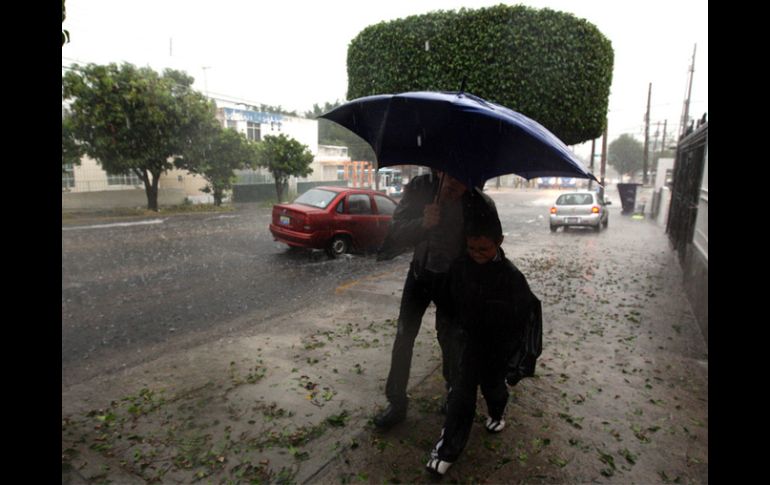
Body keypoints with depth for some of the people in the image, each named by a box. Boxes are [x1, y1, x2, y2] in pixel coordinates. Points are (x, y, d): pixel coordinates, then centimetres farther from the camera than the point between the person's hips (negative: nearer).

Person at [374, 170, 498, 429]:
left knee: (449, 339, 7)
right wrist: (423, 223, -38)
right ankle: (396, 402, 18)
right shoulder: (419, 187, -18)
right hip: (421, 271, 2)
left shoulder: (482, 204, -20)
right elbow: (397, 231, -19)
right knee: (404, 336, 2)